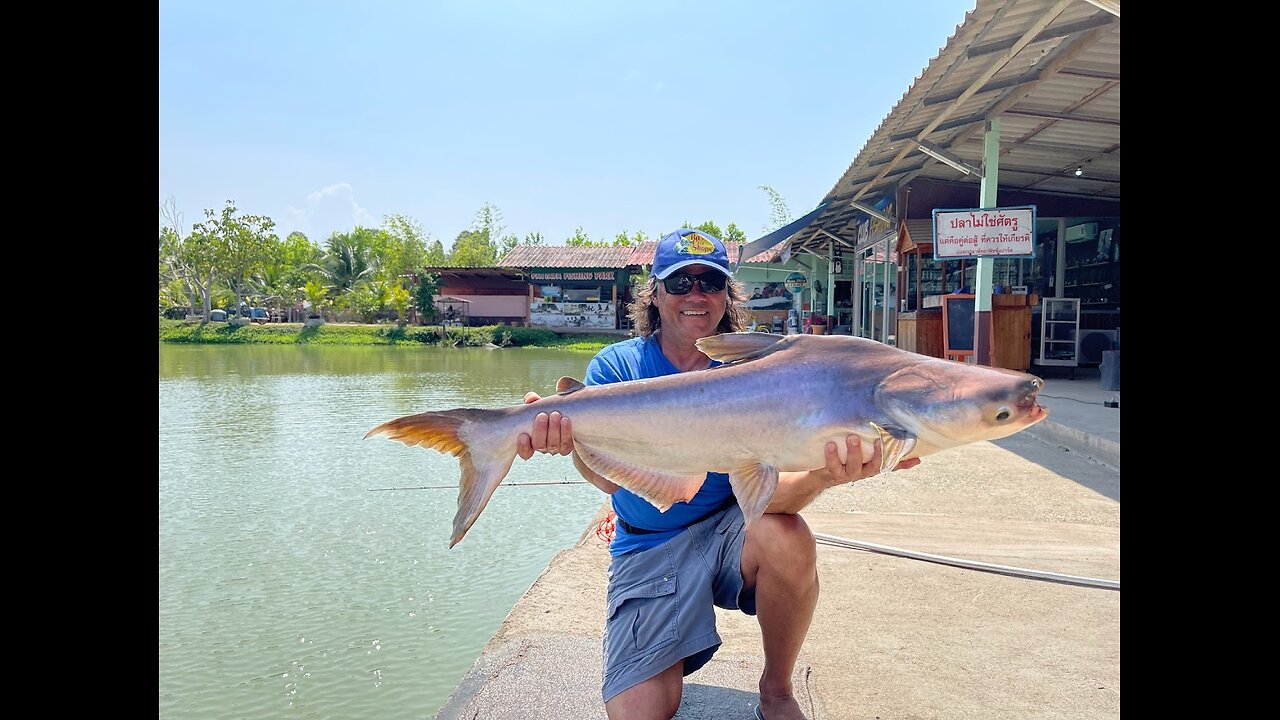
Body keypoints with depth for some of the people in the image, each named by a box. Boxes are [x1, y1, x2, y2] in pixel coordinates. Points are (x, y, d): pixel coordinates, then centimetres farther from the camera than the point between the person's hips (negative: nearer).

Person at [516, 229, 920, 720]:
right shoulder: (617, 367, -7)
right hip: (648, 551, -1)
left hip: (728, 531, 2)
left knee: (788, 541, -32)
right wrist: (571, 442, -46)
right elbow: (610, 474, -23)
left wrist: (820, 478, -40)